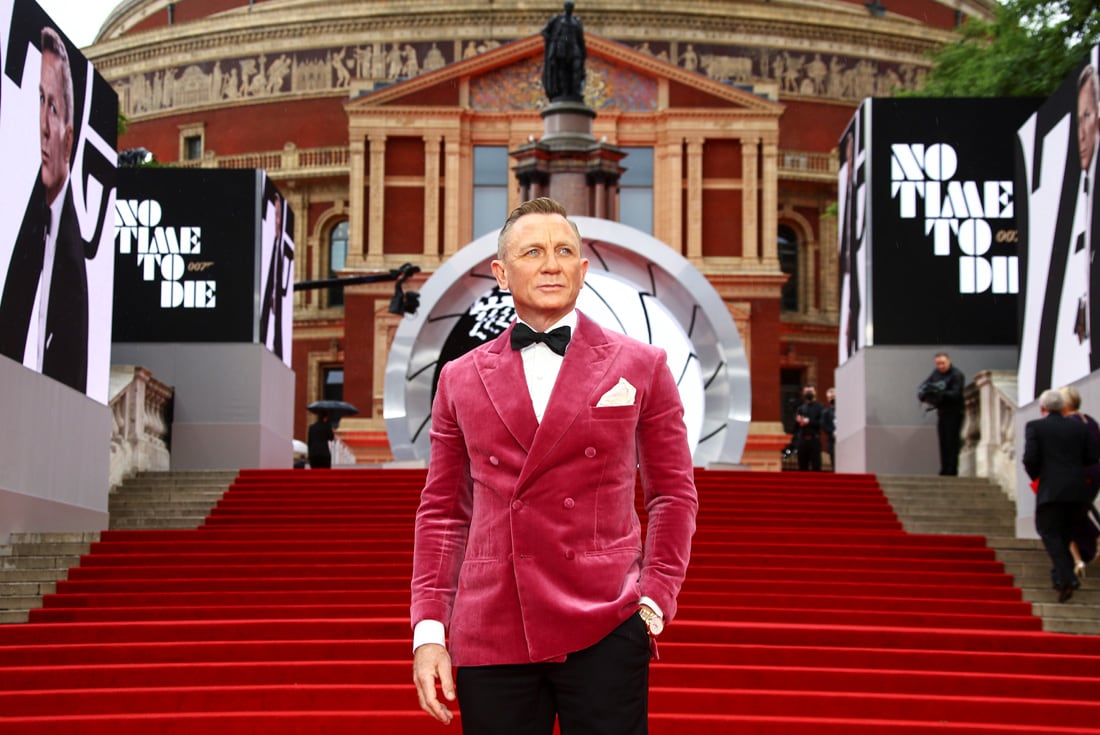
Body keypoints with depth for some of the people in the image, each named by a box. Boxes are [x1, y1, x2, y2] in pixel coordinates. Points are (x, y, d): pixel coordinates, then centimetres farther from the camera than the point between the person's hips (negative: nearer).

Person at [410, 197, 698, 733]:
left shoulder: (641, 367, 6)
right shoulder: (460, 379, 11)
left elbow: (673, 493, 9)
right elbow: (442, 511, 12)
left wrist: (654, 600, -3)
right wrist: (429, 631, 4)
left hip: (604, 629, -2)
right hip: (489, 636, 2)